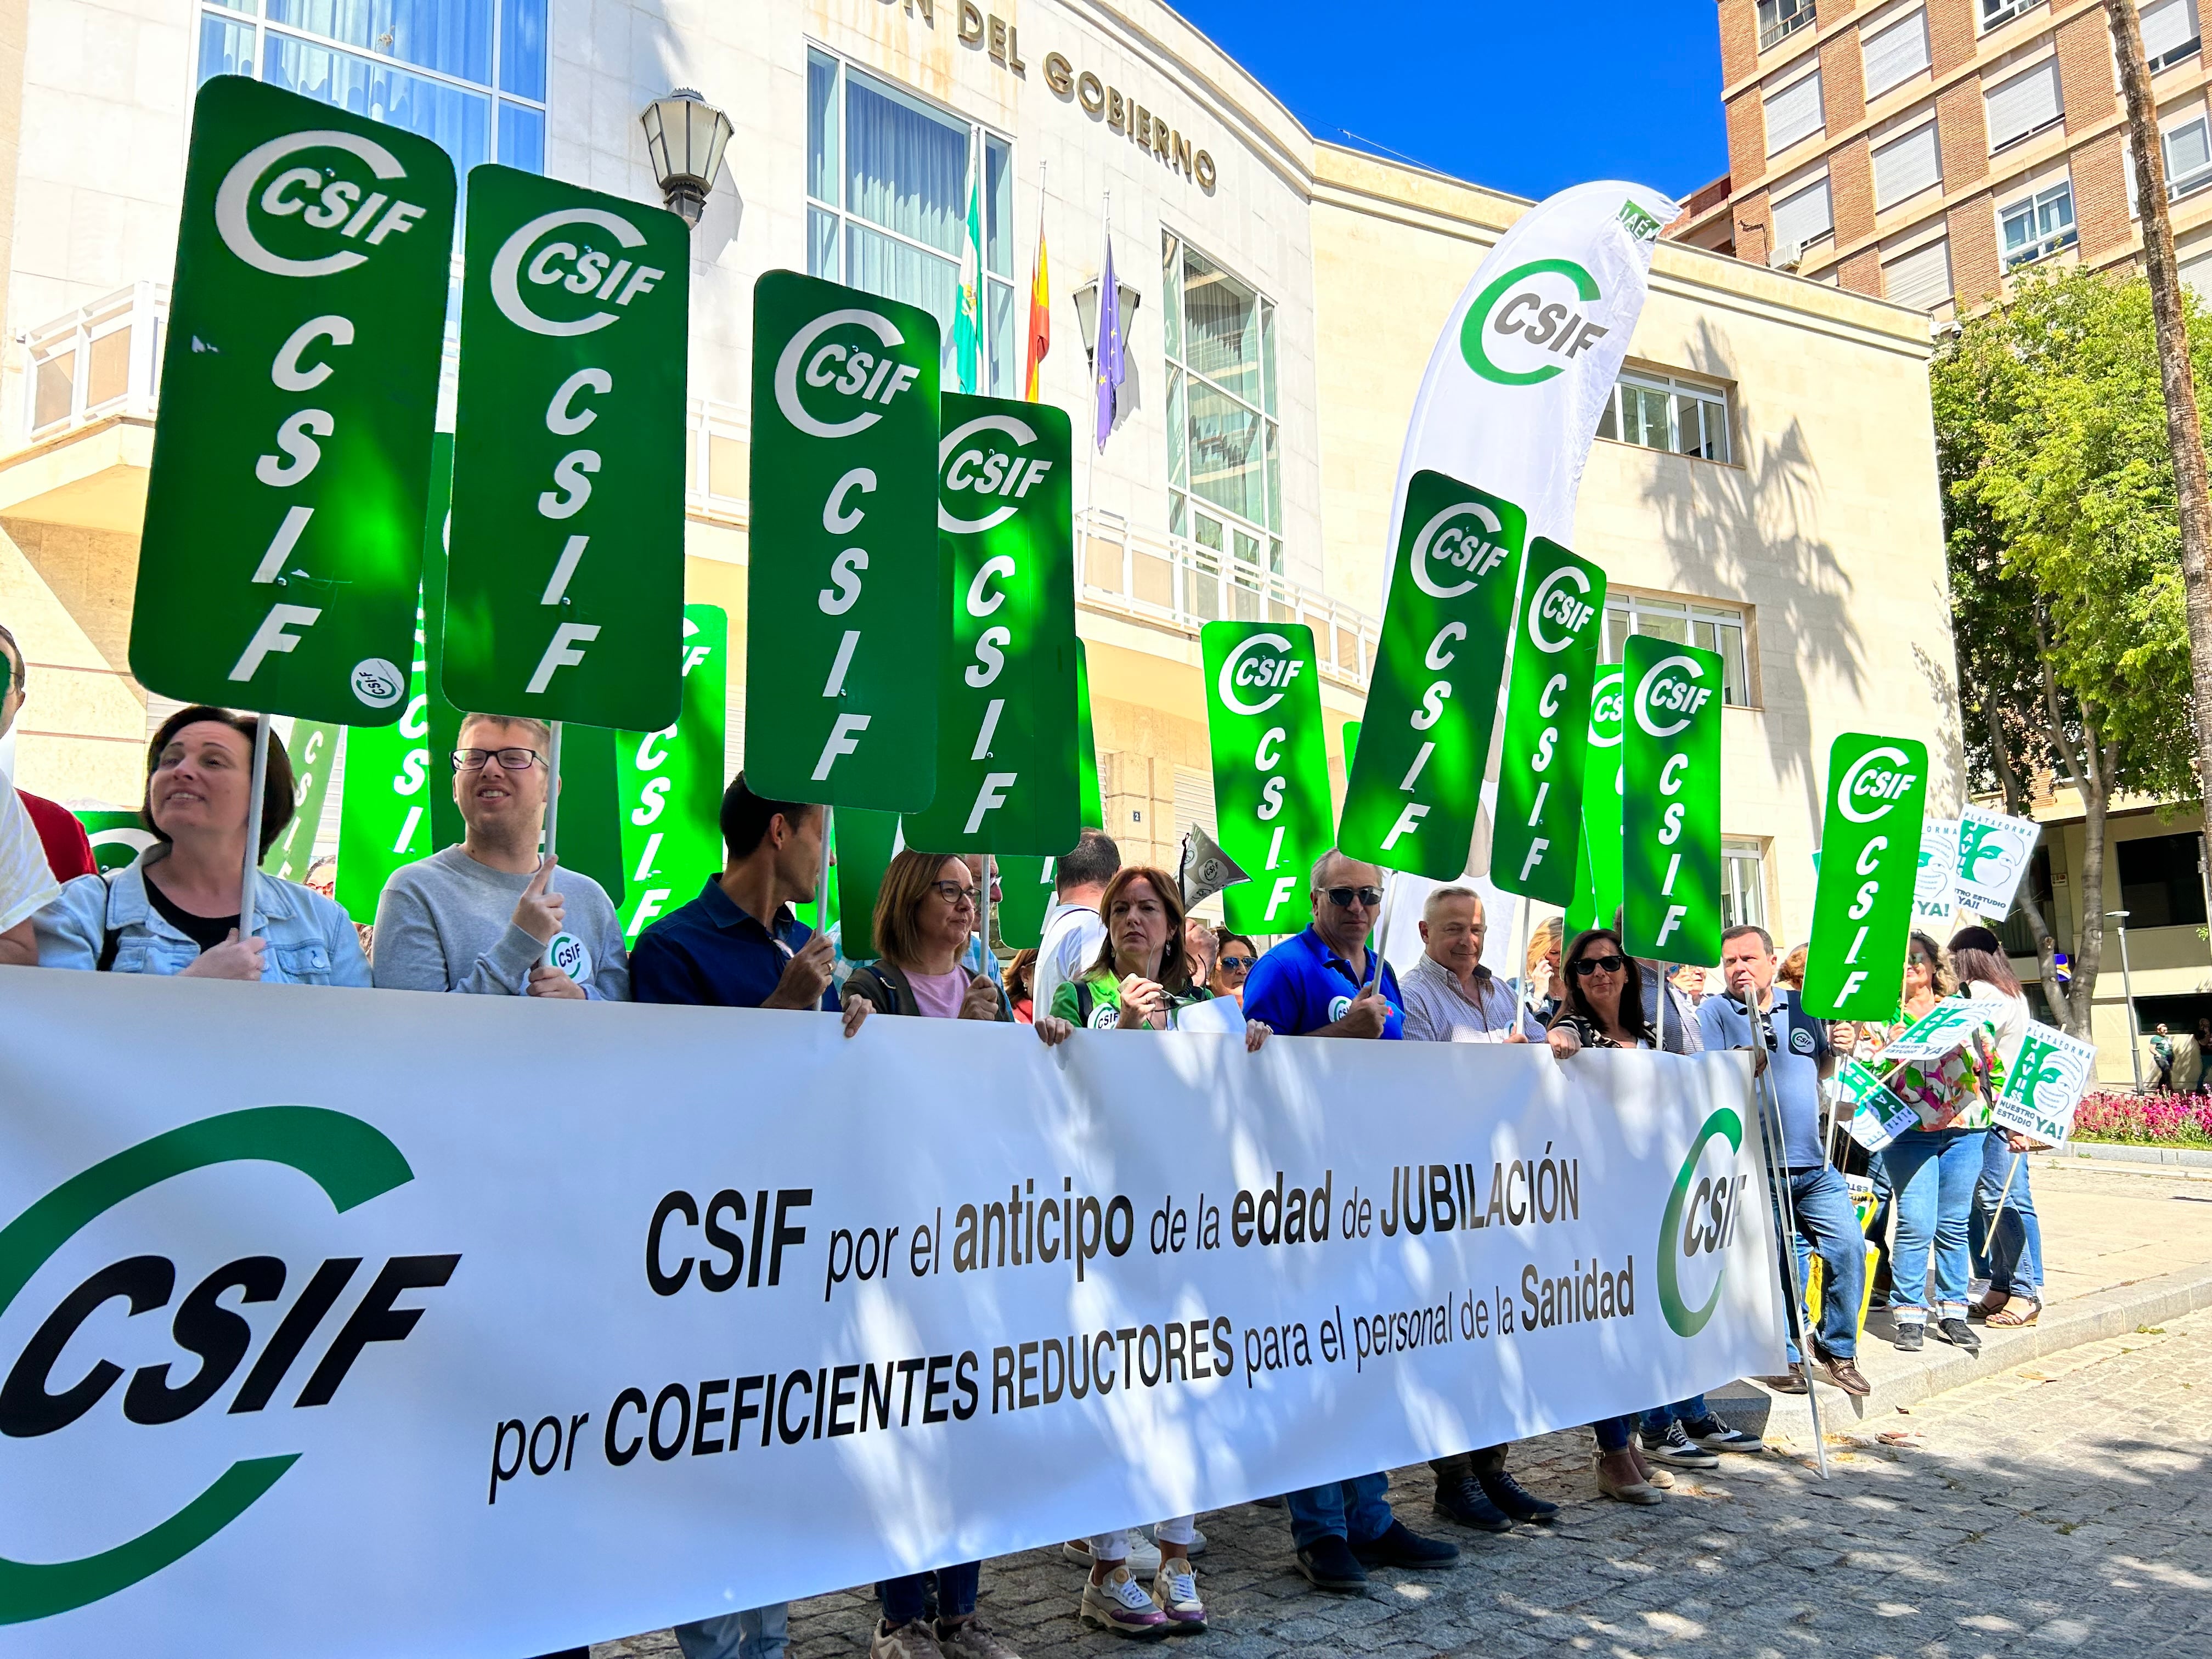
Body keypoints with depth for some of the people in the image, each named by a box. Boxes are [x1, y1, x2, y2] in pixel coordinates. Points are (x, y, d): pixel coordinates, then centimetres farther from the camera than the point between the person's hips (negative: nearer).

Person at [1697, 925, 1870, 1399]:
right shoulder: (1714, 1012, -2)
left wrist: (1841, 1048, 3)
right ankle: (1784, 1356, 15)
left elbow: (1821, 1070, 23)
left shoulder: (1802, 1006, 11)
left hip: (1813, 1162, 4)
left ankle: (1838, 1350, 18)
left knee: (1850, 1246, 1)